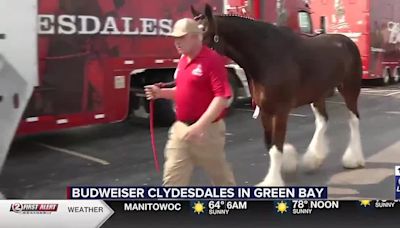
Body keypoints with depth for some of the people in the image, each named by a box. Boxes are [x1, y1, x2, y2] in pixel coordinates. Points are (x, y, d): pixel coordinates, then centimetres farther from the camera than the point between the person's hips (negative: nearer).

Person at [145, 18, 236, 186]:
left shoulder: (213, 60, -15)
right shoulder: (183, 61, 10)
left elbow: (222, 98, -21)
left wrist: (199, 126, -27)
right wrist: (161, 93, 4)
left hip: (206, 130, -7)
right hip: (180, 128, 7)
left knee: (220, 173, 15)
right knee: (172, 179, 5)